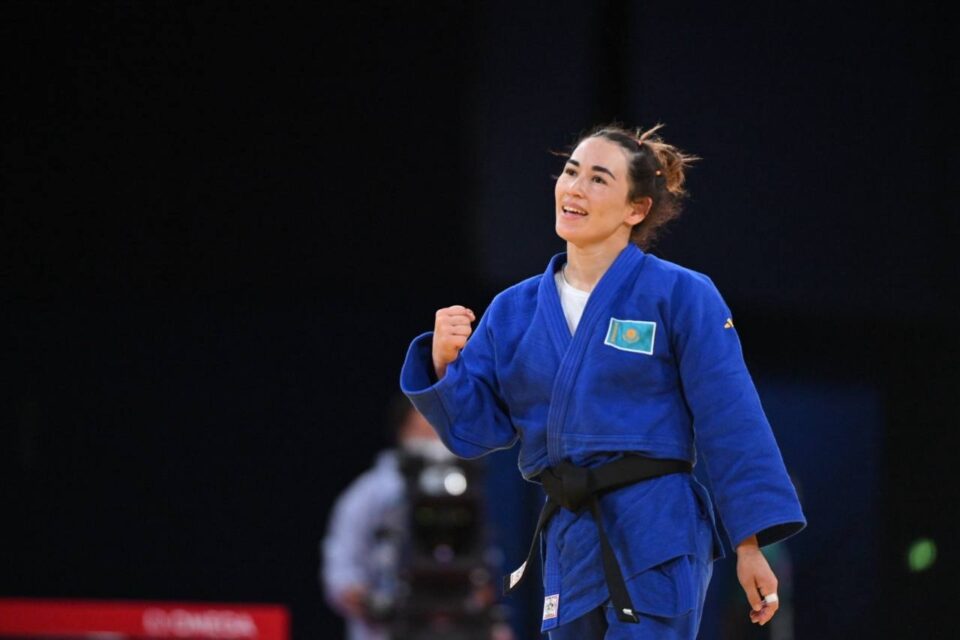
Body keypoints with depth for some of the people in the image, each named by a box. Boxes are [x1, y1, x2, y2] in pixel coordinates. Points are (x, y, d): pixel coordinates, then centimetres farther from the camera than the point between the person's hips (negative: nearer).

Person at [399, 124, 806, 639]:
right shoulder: (514, 310, 9)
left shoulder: (680, 296, -6)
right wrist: (445, 363, -11)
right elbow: (473, 429, 9)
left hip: (657, 540, -6)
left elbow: (731, 423, -7)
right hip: (569, 543, 6)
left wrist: (750, 546, -10)